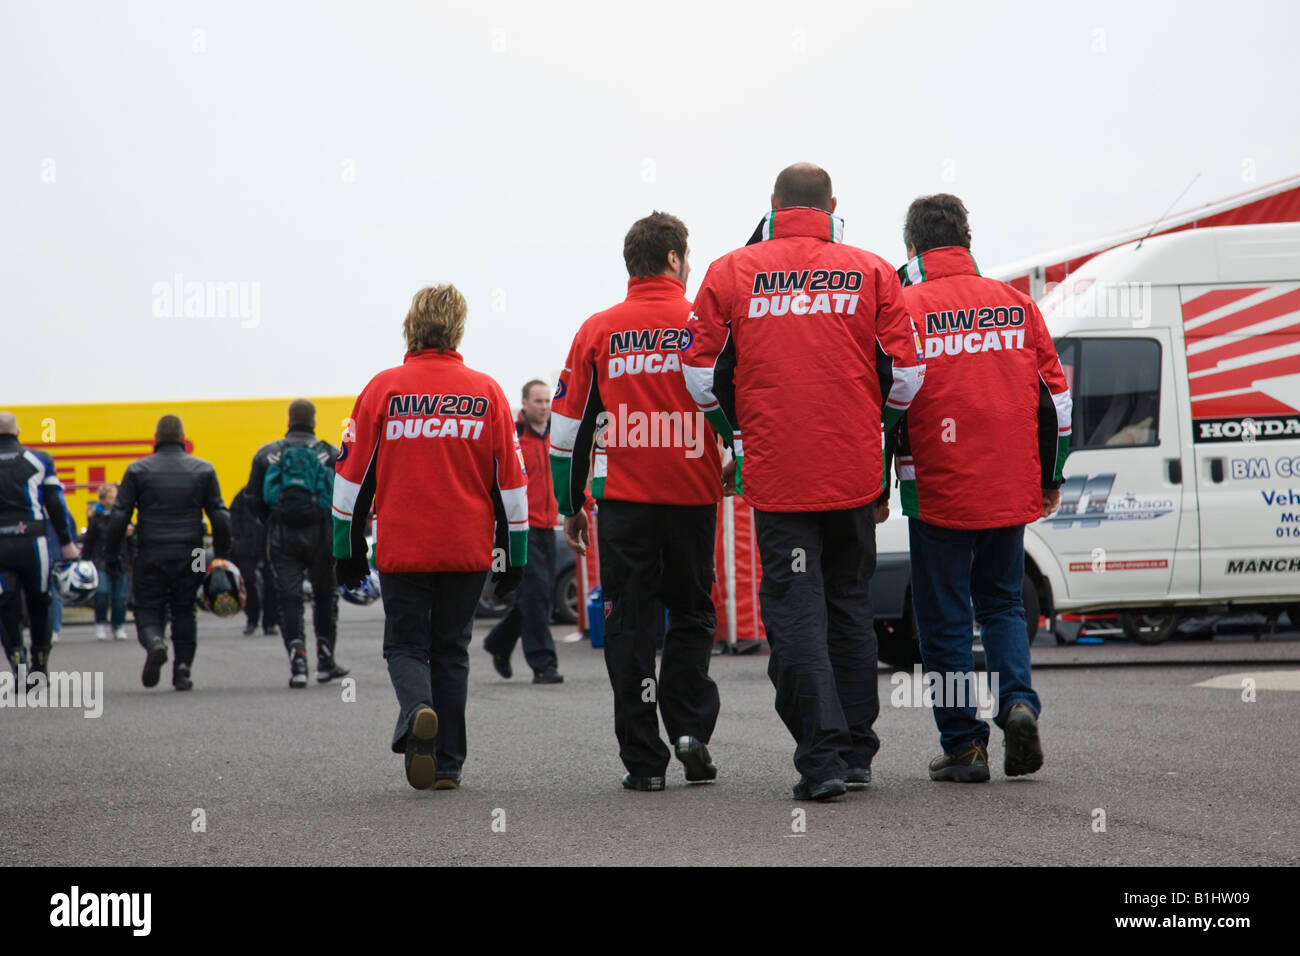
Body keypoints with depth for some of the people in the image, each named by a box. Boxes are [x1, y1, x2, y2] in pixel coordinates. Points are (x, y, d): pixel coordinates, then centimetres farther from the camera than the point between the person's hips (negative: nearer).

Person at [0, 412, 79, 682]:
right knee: (39, 604, 15)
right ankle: (39, 664, 24)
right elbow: (56, 504, 3)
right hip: (32, 543, 1)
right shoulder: (38, 460, 5)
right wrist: (67, 543, 6)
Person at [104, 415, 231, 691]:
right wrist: (222, 554, 10)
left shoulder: (138, 470, 0)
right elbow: (219, 516, 3)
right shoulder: (203, 470, 4)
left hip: (150, 556, -1)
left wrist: (111, 554, 4)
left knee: (148, 611, 6)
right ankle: (183, 670, 9)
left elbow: (119, 515, -3)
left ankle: (155, 643, -25)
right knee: (184, 612, 12)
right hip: (189, 557, 1)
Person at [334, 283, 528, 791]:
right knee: (451, 650, 13)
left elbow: (352, 476, 1)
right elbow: (511, 481, 4)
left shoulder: (383, 389, -3)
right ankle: (447, 765, 13)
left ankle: (416, 710, -21)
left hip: (401, 550, -2)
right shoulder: (486, 392, 1)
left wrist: (348, 550, 10)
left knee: (405, 643, 10)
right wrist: (514, 555, 11)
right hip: (469, 551, 2)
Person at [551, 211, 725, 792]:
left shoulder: (597, 331, 3)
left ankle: (643, 760, 3)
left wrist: (570, 506, 13)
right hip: (693, 497, 0)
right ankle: (690, 727, 1)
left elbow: (569, 425, 6)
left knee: (630, 624, 5)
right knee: (692, 613, 17)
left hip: (623, 501, 0)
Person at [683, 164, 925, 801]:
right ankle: (855, 750, 20)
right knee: (849, 607, 16)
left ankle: (822, 759, -7)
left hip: (776, 475, -2)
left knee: (795, 613, 1)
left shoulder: (731, 272, 1)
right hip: (854, 476, 2)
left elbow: (702, 372, 1)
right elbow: (904, 373, 1)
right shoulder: (871, 272, 2)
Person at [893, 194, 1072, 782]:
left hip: (939, 491, -4)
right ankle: (1018, 701, -3)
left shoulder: (904, 309, -7)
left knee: (945, 617, 5)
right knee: (1002, 602, 19)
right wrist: (1049, 478, 18)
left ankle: (963, 744, 5)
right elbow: (1055, 396, 9)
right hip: (1012, 492, 4)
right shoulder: (1016, 304, 7)